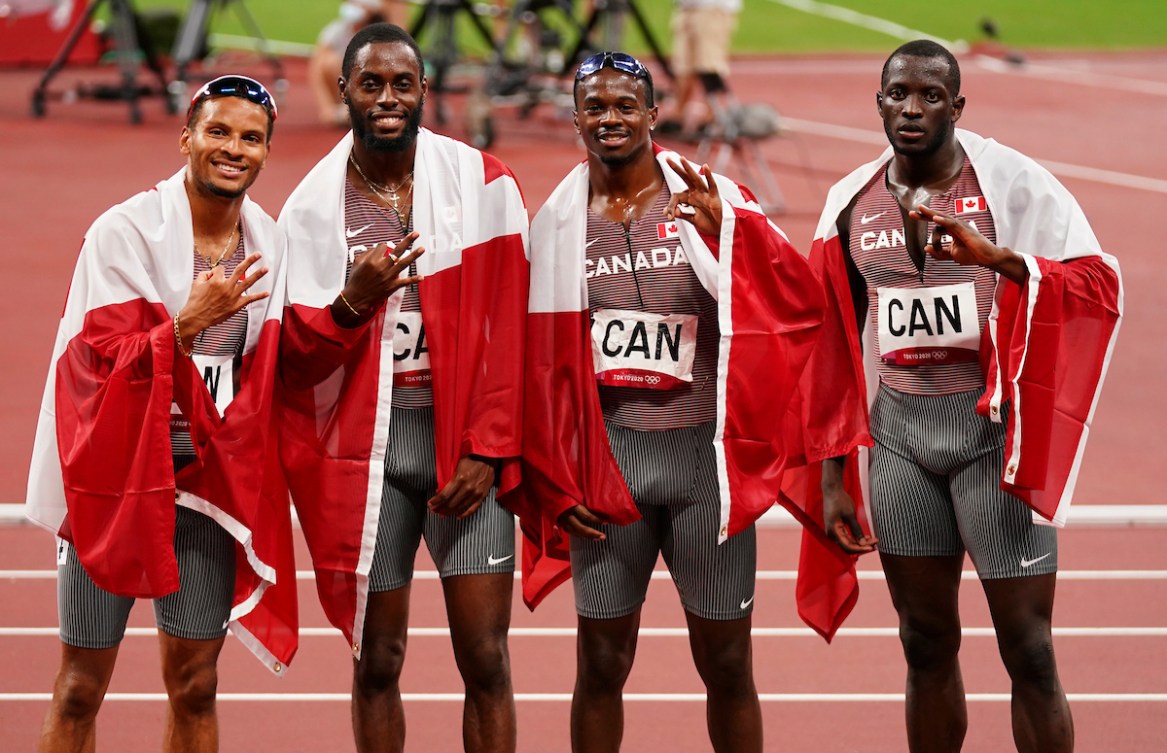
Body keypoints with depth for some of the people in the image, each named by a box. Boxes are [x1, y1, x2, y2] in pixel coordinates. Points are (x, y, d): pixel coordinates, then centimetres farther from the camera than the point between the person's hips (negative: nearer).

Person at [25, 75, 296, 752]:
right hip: (115, 476, -4)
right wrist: (189, 323, -26)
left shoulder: (269, 244, 6)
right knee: (81, 688, 1)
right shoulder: (126, 231, -9)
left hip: (212, 484, 4)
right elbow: (104, 360, -14)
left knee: (195, 685, 7)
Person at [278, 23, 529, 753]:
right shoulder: (313, 206, 4)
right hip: (364, 449, 1)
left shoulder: (482, 185, 0)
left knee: (485, 658, -4)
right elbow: (294, 357, 3)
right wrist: (352, 302, -16)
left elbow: (508, 330, -2)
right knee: (377, 662, 6)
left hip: (464, 445, -1)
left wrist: (488, 451, -8)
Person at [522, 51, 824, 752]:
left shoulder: (714, 201, 0)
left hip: (705, 453, -1)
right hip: (606, 458, 1)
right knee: (602, 663, 5)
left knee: (726, 664, 6)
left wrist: (725, 232, -26)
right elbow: (540, 365, 9)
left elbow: (801, 304, -12)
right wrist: (554, 483, 5)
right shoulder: (558, 221, 5)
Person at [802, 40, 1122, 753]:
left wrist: (997, 257, -30)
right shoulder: (853, 203, 7)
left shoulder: (1012, 183, -6)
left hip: (992, 424, -4)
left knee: (1028, 649, -4)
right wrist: (833, 476, 10)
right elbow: (837, 349, 12)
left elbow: (1102, 287, -15)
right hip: (898, 432, 4)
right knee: (927, 646, 11)